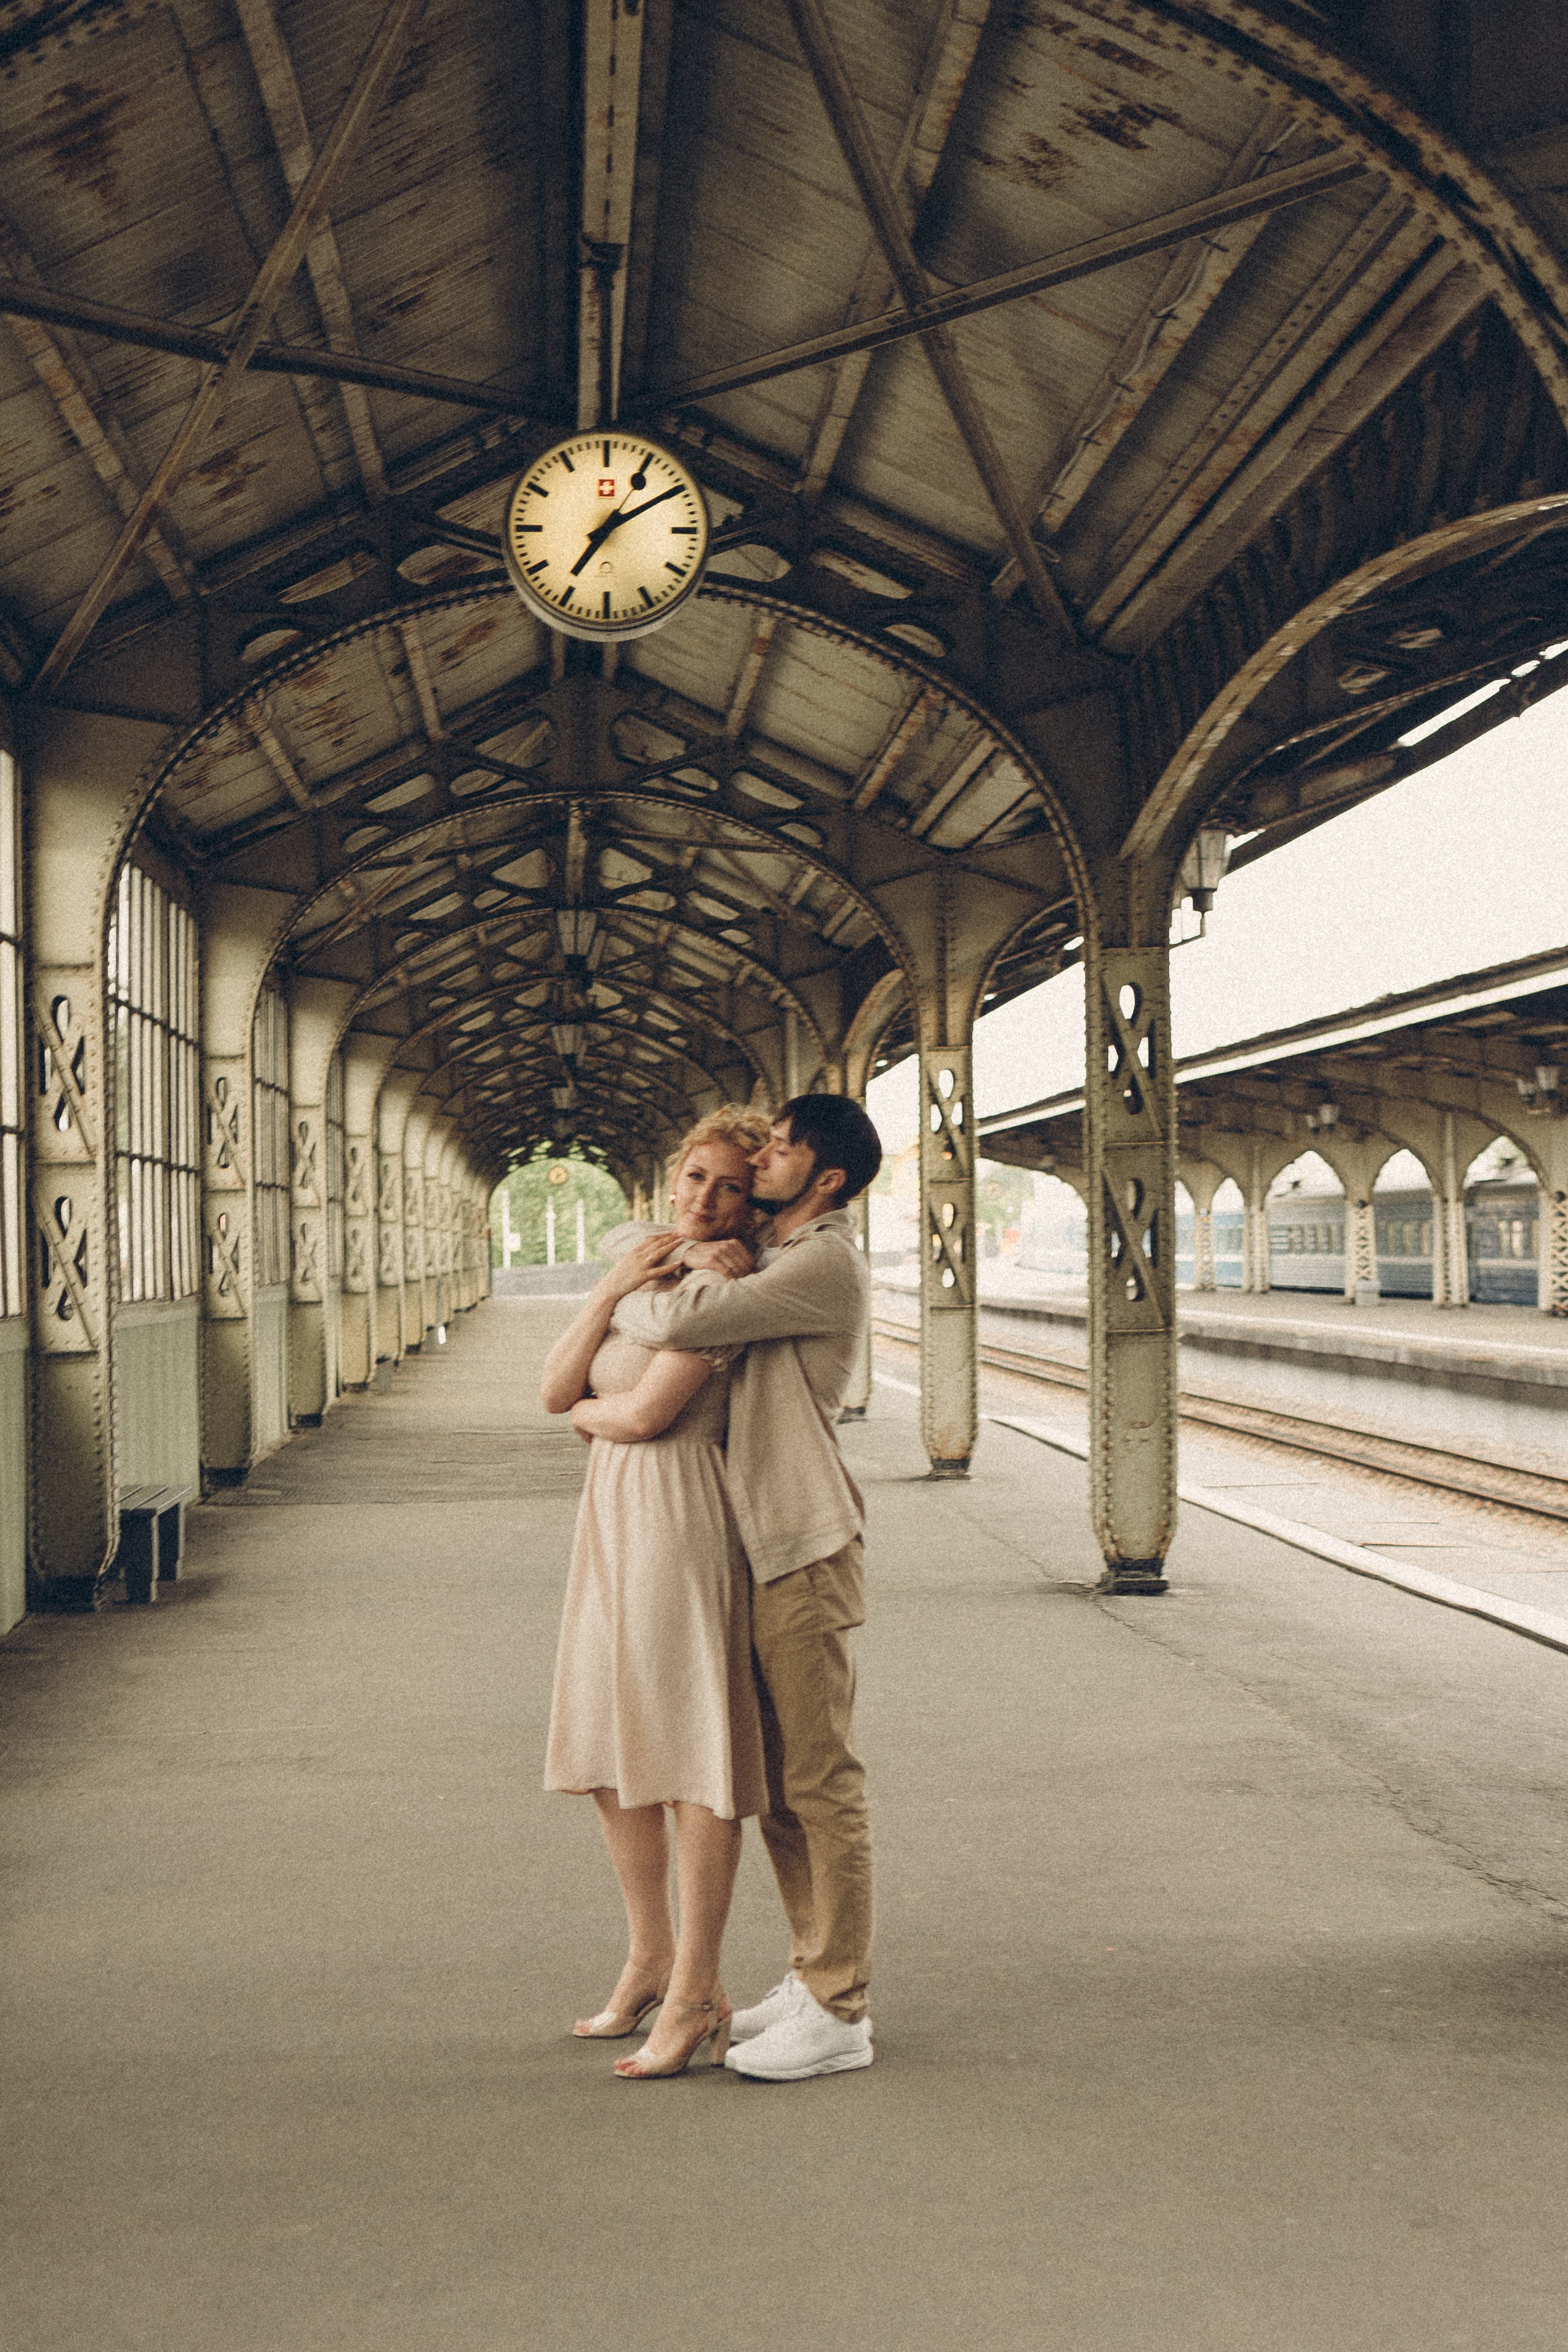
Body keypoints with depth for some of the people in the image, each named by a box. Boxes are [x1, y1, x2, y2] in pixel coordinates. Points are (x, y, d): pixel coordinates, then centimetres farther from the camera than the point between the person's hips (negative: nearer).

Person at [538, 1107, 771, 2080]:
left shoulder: (726, 1278, -12)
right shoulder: (643, 1267, 14)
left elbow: (645, 1414, -19)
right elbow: (556, 1388, 4)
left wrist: (591, 1413, 2)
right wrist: (611, 1288, -7)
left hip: (681, 1520, -9)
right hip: (612, 1520, 9)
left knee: (693, 1753, -4)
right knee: (609, 1749, 15)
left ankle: (697, 1993, 5)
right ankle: (650, 1957, 30)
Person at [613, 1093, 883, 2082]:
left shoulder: (825, 1264, -14)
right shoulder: (776, 1258, 17)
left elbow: (669, 1323, -21)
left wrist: (646, 1292, 2)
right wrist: (703, 1265, -1)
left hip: (805, 1553, -10)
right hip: (755, 1550, 10)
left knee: (821, 1783, -3)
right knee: (777, 1784, 15)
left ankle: (840, 2014, 4)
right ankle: (814, 1975, 27)